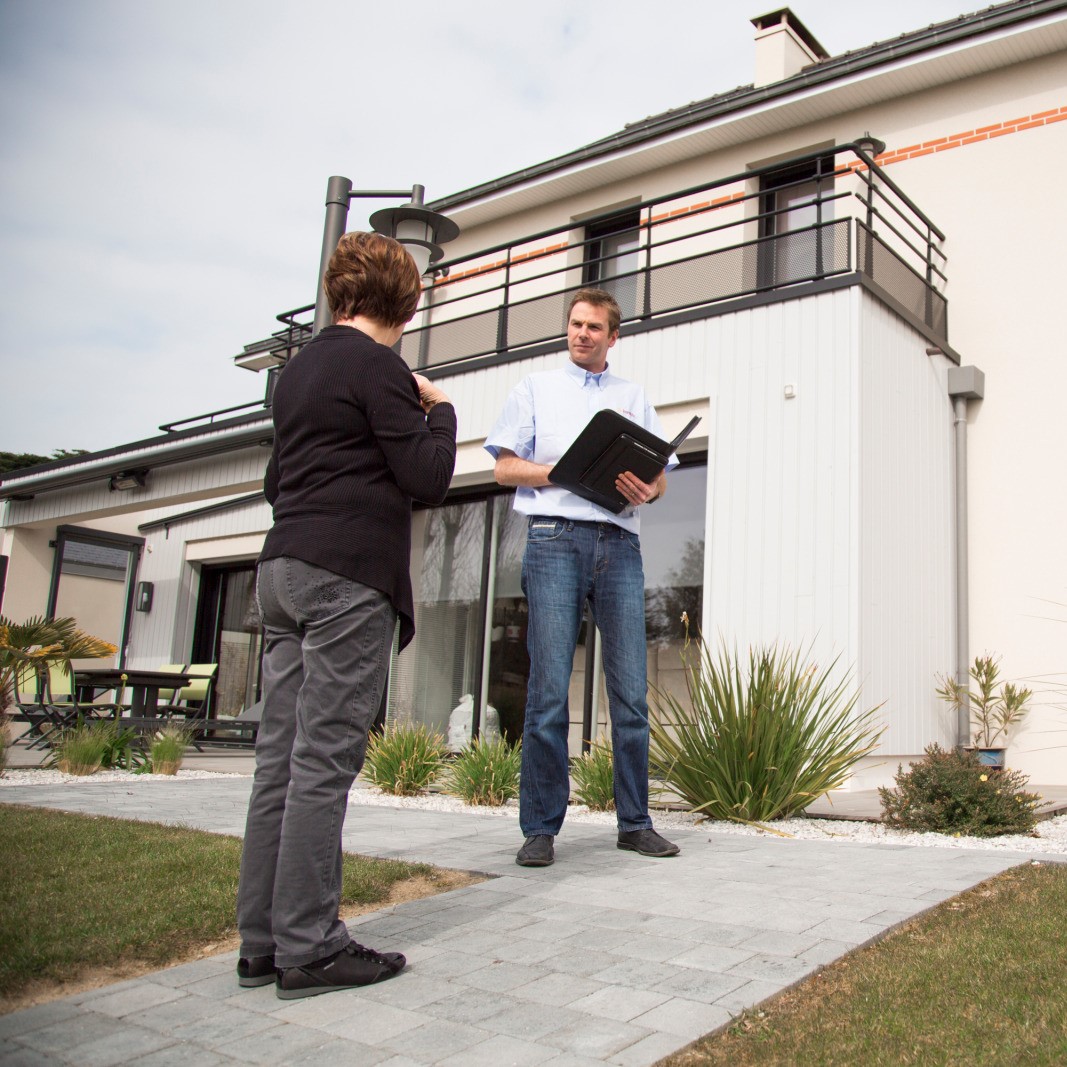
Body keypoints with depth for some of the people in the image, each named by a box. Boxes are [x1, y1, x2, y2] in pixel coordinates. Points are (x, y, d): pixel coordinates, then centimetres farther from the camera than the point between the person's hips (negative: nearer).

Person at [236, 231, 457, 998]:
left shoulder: (299, 368, 20)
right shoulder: (376, 365, -5)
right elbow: (427, 477, -8)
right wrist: (439, 409, 8)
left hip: (284, 568, 8)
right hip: (349, 575, -8)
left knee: (281, 758, 6)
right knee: (325, 760, -7)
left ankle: (263, 942, 11)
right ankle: (308, 948, -2)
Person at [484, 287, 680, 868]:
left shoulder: (633, 397, 23)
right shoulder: (536, 389, 17)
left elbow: (659, 476, 16)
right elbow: (506, 467, 8)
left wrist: (645, 489, -8)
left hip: (619, 542, 2)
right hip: (554, 537, -2)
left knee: (631, 691, -1)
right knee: (548, 690, -6)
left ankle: (635, 822, 8)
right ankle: (540, 828, 1)